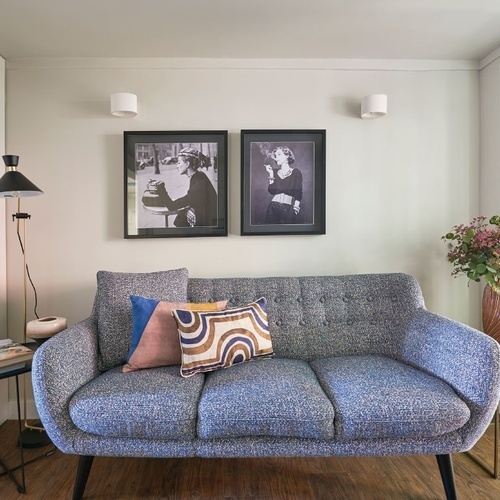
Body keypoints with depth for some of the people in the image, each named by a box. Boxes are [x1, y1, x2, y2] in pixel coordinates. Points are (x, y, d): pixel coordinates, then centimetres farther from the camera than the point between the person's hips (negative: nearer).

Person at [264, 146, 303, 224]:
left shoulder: (296, 172, 6)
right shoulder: (275, 172, 15)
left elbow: (298, 193, -1)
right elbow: (271, 191, 4)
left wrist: (296, 207, -12)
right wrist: (271, 175, 1)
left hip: (288, 209, -3)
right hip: (273, 207, 3)